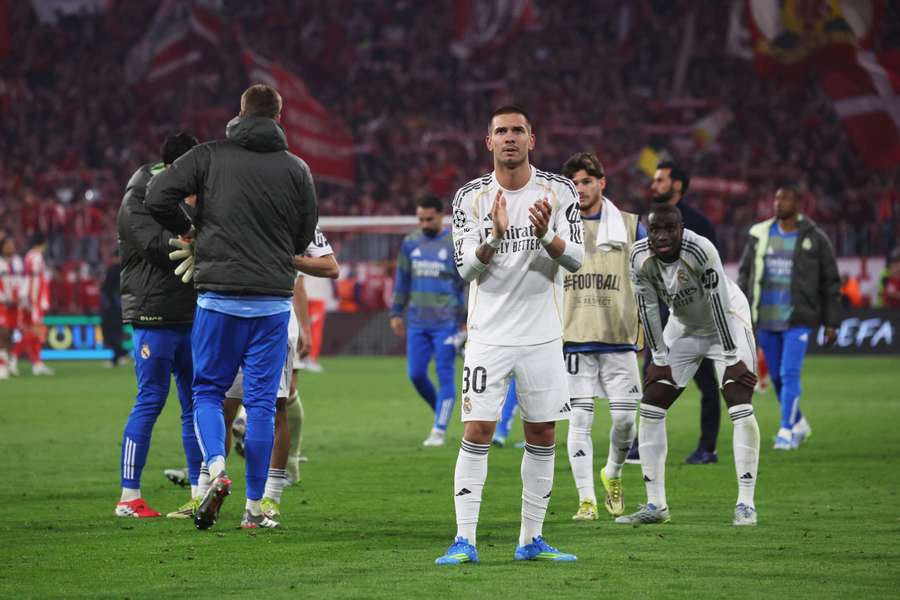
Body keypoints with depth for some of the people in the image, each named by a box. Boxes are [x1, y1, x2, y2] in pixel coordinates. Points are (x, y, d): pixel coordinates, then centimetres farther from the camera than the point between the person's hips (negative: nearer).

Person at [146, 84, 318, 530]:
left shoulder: (210, 156, 0)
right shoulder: (296, 169, 3)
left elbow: (158, 196, -9)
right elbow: (304, 238, 7)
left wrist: (188, 231, 9)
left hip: (219, 296, -1)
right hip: (273, 299, 1)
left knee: (207, 390, 12)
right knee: (261, 400, 6)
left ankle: (216, 471, -14)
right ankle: (254, 507, 6)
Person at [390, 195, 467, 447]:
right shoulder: (410, 243, 9)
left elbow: (469, 283, -2)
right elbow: (402, 280, 18)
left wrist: (468, 320, -6)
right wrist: (396, 313, 16)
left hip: (446, 323, -5)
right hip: (417, 322, 5)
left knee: (445, 377, -6)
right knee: (416, 374, 3)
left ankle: (439, 430, -3)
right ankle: (441, 413, 25)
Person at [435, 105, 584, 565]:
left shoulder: (558, 192, 1)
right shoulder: (471, 197, -1)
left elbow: (575, 259, -4)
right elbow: (466, 268, -7)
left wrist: (546, 235, -24)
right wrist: (494, 236, -25)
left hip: (542, 335, 2)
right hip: (489, 334, -2)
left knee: (542, 435, 5)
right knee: (477, 431, -9)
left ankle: (531, 540, 14)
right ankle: (464, 540, -8)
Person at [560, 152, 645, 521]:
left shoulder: (629, 227, 8)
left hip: (619, 338, 0)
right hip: (573, 338, 0)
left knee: (625, 417, -3)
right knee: (579, 419, -5)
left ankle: (613, 474, 26)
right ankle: (586, 500, 0)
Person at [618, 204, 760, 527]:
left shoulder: (701, 251, -34)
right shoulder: (640, 258, -19)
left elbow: (720, 306, -29)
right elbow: (649, 308, -8)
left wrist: (731, 357, -25)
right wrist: (660, 357, -6)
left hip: (726, 322, -5)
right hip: (684, 327, 5)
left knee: (740, 408, -18)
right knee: (651, 407, -2)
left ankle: (746, 503, -13)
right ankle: (655, 505, 4)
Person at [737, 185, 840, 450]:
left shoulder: (814, 239, -2)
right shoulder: (760, 235, 6)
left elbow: (830, 282, 2)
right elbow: (745, 274, 12)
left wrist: (831, 323, 0)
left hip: (797, 319, -4)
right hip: (766, 319, 4)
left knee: (790, 374, -13)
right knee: (777, 376, 10)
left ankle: (786, 431, -8)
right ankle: (799, 424, 29)